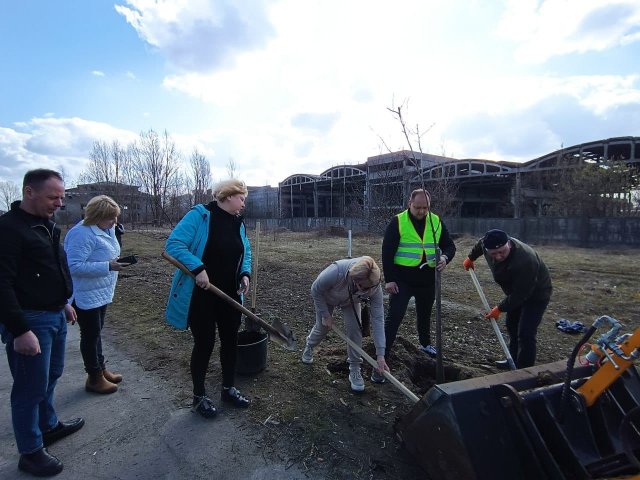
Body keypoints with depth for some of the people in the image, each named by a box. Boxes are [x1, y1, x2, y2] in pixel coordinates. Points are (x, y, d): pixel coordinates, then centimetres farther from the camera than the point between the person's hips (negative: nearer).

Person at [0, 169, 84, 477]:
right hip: (30, 320, -9)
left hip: (55, 315, 9)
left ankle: (49, 425, 41)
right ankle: (31, 452, 21)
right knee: (32, 387, 4)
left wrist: (63, 303, 21)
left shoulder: (45, 224, 10)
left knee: (51, 376, 22)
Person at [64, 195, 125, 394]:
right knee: (90, 335, 4)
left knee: (96, 333, 20)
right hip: (86, 296, -9)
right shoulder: (82, 234, -23)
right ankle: (94, 378, 18)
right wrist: (107, 266, -30)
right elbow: (74, 266, -27)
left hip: (101, 293, 9)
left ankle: (101, 369, 34)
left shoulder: (104, 229, 6)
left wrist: (116, 260, 3)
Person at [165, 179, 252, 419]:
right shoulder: (199, 215, -15)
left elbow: (245, 252, 13)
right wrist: (198, 268, -29)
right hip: (200, 295, -6)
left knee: (230, 340, 13)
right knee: (204, 343, 4)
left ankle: (228, 389, 33)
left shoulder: (238, 223, 6)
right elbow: (174, 244, -21)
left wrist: (245, 273, -5)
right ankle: (199, 396, 26)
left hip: (229, 295, 7)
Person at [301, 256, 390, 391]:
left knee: (354, 329, -15)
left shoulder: (375, 287, -38)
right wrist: (325, 315, -19)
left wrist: (380, 356, -34)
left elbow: (378, 319, -33)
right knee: (323, 327, 12)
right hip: (326, 297, -1)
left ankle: (355, 369, 5)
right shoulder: (335, 272, -48)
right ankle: (309, 346, 47)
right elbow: (315, 290, -27)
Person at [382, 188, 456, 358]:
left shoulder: (437, 222, 1)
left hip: (427, 280, 4)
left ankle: (425, 343, 46)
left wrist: (445, 257, -16)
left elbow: (449, 245, 7)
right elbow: (387, 251, -10)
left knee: (425, 315, 23)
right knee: (394, 316, -5)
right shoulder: (398, 222, -10)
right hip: (402, 280, -4)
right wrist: (389, 279, -14)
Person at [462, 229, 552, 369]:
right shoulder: (487, 244, -22)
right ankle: (514, 360, 36)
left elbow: (519, 294, -34)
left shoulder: (525, 261, -43)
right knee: (512, 326, 19)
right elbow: (480, 244, 6)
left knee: (525, 333, -14)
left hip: (536, 294, -8)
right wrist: (471, 257, 21)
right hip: (516, 291, 8)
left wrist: (499, 308, -24)